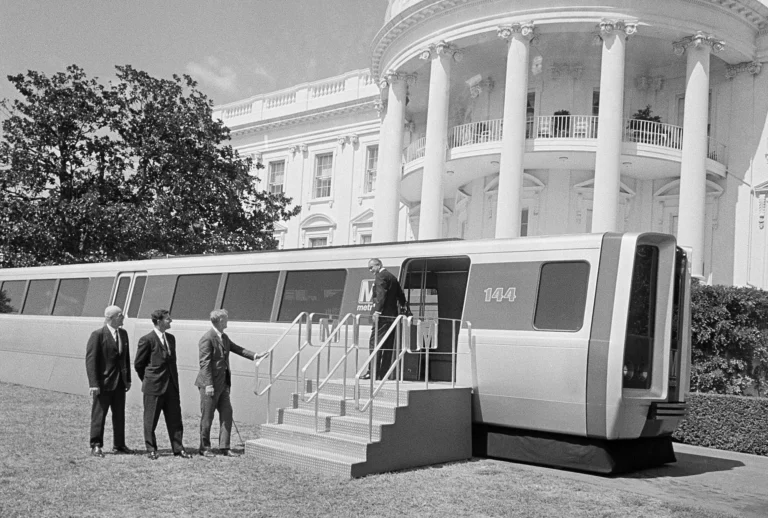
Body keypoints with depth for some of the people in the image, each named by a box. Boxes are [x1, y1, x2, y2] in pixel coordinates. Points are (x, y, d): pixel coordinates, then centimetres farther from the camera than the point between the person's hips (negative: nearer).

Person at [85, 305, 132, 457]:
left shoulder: (123, 334, 10)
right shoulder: (98, 335, -11)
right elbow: (91, 360, -14)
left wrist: (128, 379, 13)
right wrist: (93, 383, -19)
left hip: (120, 382, 7)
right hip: (103, 382, -7)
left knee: (119, 415, 13)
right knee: (99, 415, 1)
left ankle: (119, 445, 23)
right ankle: (96, 446, 11)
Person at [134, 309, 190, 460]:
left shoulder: (171, 338, 11)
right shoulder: (147, 340, -10)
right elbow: (138, 364, -3)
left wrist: (175, 381, 13)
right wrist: (147, 380, 5)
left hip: (171, 385, 6)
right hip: (154, 387, -6)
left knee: (175, 419, 7)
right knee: (150, 420, 5)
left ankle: (178, 448, 13)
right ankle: (151, 450, 16)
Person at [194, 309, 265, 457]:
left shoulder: (224, 337, 13)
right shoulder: (207, 339, -15)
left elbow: (237, 349, 20)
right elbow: (204, 363, -18)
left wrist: (254, 355, 8)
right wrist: (208, 385, -20)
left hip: (223, 383, 9)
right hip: (210, 384, -9)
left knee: (227, 414, 6)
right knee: (207, 417, 3)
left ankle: (224, 447, 13)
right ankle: (204, 448, 15)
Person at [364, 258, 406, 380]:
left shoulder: (380, 276, -7)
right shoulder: (392, 277, 20)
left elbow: (381, 294, -19)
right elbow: (401, 296, 24)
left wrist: (378, 310, -23)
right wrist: (403, 306, 39)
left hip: (383, 315, -9)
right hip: (393, 315, 9)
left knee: (374, 343, -9)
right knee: (388, 346, 8)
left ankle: (373, 372, -14)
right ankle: (383, 373, 9)